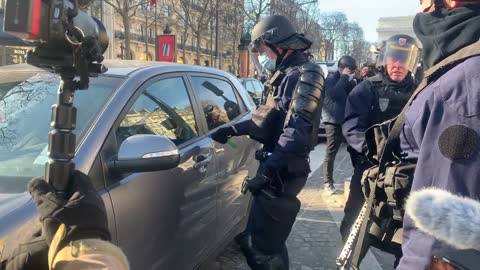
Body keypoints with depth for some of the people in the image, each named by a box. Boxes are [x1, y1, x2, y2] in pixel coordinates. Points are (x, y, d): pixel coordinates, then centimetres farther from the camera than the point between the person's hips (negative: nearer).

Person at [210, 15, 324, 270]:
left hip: (283, 172, -10)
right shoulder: (284, 75, 18)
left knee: (262, 245, -7)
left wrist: (268, 171, -31)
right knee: (265, 238, 19)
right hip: (276, 168, 10)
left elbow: (297, 131, -26)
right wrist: (234, 129, 18)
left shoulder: (305, 75, -15)